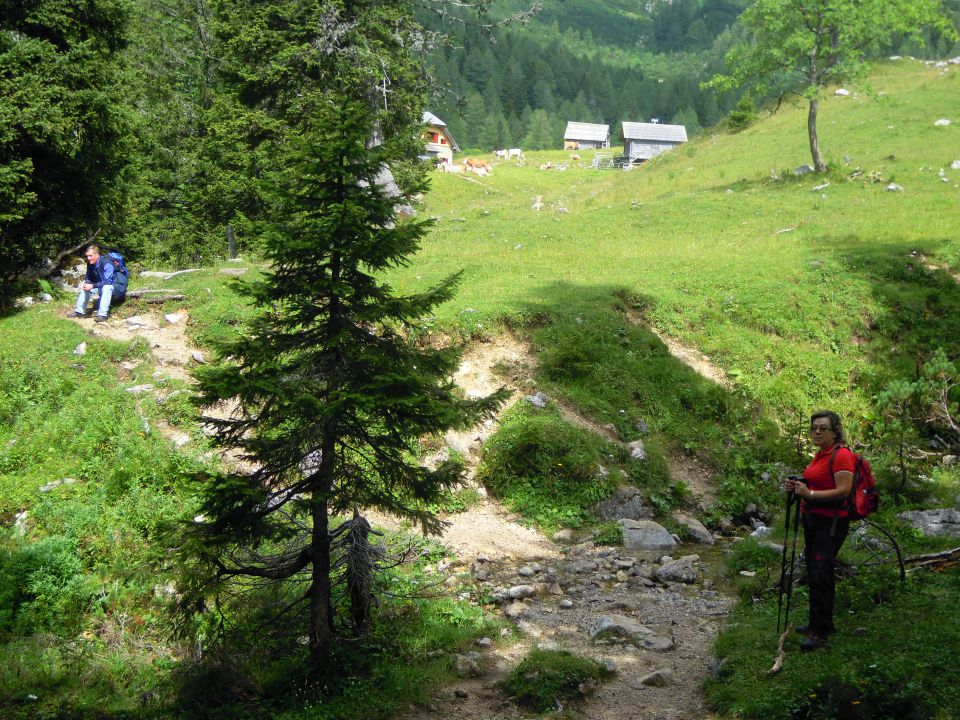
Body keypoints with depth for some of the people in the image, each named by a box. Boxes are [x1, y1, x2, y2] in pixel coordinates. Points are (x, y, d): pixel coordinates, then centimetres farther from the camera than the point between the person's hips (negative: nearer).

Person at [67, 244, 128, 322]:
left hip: (117, 285, -9)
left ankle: (102, 314, -40)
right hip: (102, 285, 9)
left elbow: (107, 282, -31)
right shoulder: (90, 264, -3)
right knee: (85, 286, 2)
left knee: (106, 287, -38)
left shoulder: (107, 263, -27)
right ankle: (80, 311, 4)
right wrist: (85, 283, -17)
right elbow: (88, 278, 7)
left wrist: (92, 286, -34)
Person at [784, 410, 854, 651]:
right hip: (812, 520, 10)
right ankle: (822, 622, 30)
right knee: (815, 573, 17)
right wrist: (798, 488, 7)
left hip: (830, 523, -10)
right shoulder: (820, 454, 14)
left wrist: (810, 494, -24)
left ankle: (819, 632, -4)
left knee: (819, 575, -11)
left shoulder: (841, 455, -15)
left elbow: (843, 491, -22)